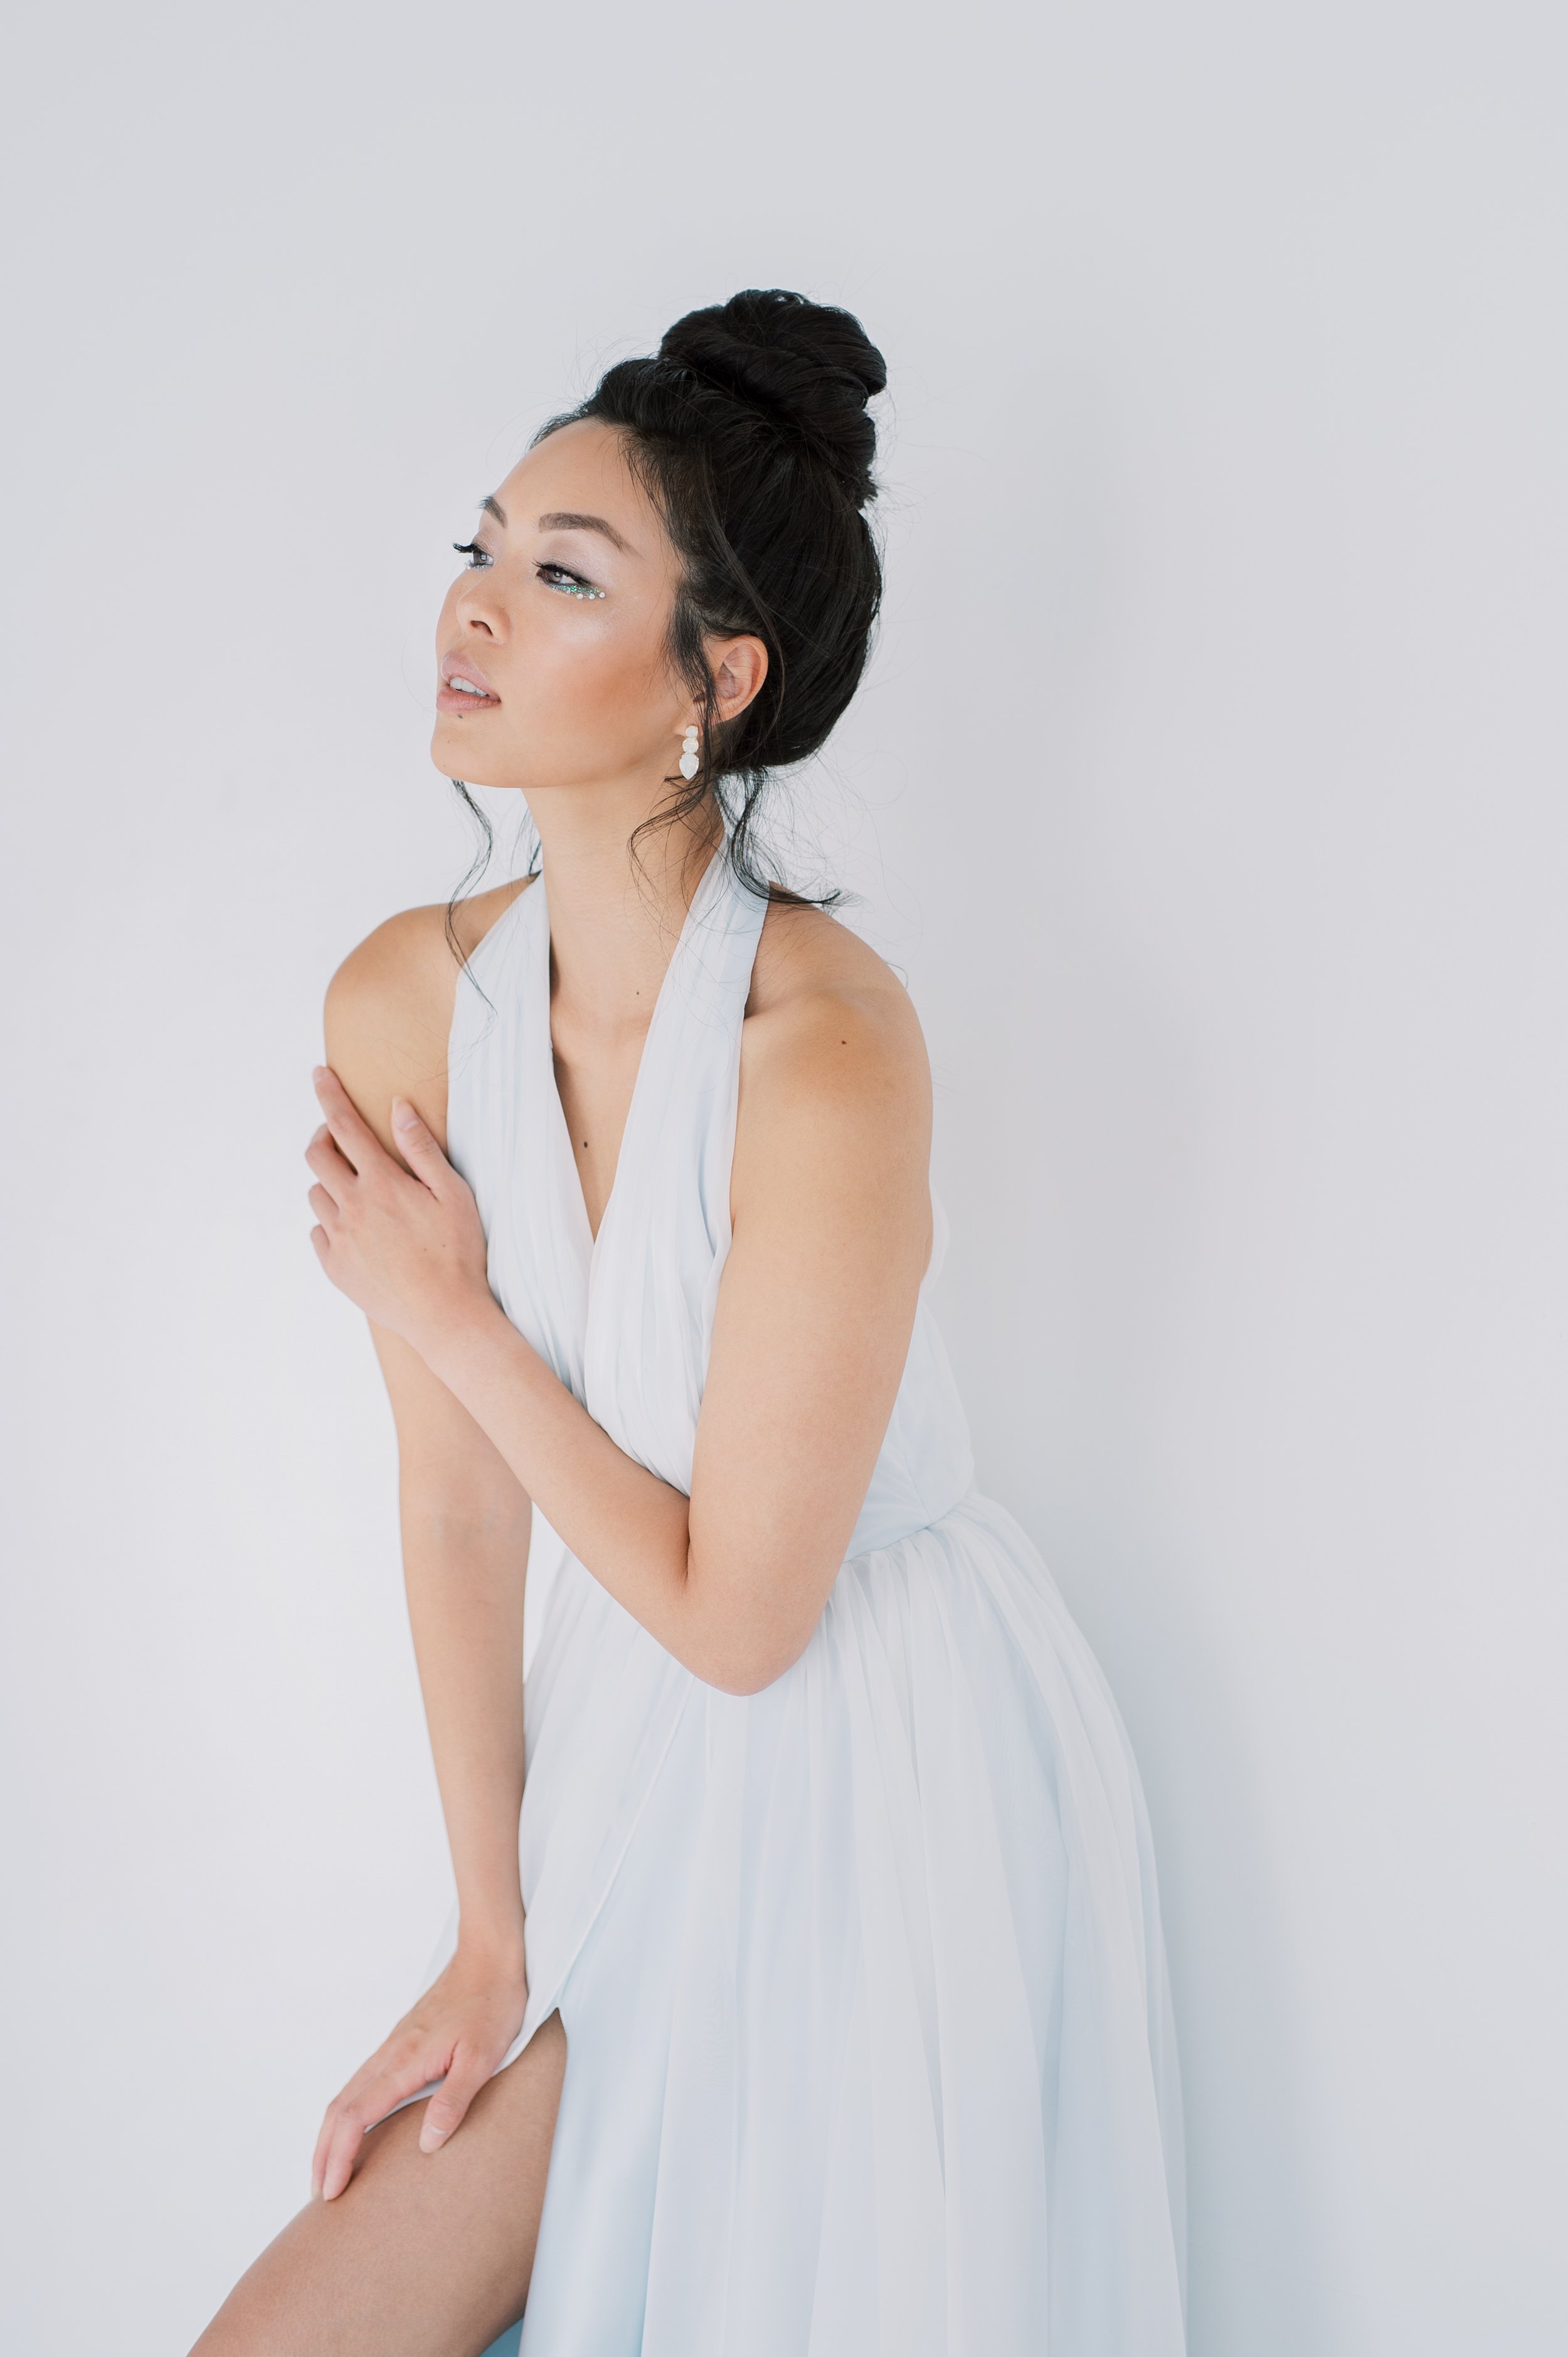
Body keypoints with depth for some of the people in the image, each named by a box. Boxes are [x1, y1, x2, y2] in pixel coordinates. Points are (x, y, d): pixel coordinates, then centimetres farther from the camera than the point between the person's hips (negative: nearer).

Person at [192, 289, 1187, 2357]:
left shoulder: (827, 1050, -27)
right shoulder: (406, 1005, -8)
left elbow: (734, 1612, -20)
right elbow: (461, 1509, -2)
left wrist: (453, 1319, -12)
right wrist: (490, 1937, 4)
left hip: (895, 1783, -5)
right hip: (637, 1791, 6)